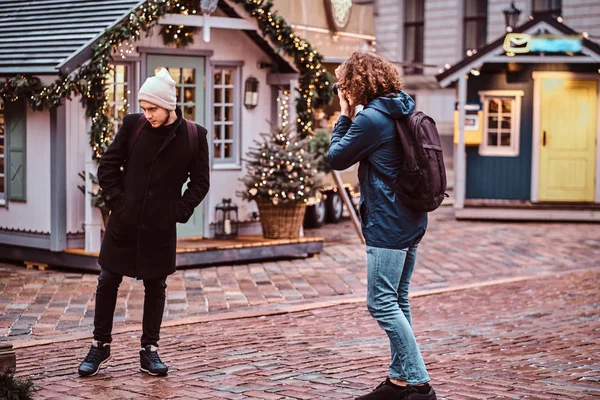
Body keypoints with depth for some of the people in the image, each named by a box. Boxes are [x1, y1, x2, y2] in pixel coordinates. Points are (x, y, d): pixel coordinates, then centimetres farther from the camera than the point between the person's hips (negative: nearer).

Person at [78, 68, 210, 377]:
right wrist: (116, 200, -3)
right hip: (124, 222, 1)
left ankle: (149, 351, 20)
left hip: (160, 228, -1)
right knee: (107, 283, 8)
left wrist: (180, 211, -5)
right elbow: (107, 166, 4)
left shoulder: (194, 136, -5)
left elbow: (200, 182, 4)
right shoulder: (133, 125, -3)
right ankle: (100, 346, 23)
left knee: (156, 288, 9)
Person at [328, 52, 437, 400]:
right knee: (398, 300, 14)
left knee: (382, 303, -7)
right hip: (411, 220, 10)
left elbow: (336, 159, -6)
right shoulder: (403, 112, 11)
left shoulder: (372, 118, -16)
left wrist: (345, 117, 3)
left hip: (388, 224, -10)